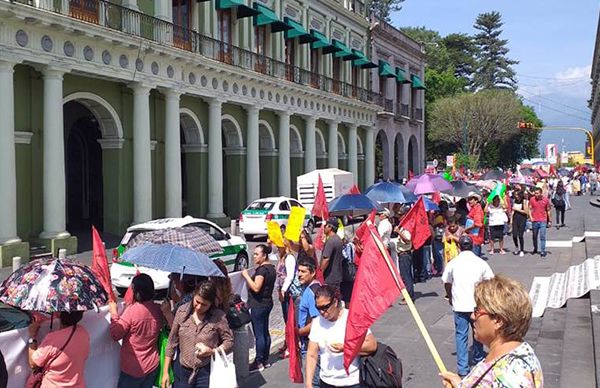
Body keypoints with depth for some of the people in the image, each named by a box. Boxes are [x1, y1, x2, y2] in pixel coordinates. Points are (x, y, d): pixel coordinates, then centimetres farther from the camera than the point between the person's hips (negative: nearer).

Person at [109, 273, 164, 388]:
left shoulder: (132, 310, -21)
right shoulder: (157, 309, -4)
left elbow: (115, 334, -12)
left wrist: (114, 313, -1)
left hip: (133, 368, -5)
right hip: (152, 366, 5)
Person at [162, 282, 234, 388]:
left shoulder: (218, 317, -11)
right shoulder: (182, 311, -4)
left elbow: (229, 341, 0)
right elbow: (172, 342, 3)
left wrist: (212, 351, -18)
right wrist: (165, 372, 4)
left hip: (206, 373, -2)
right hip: (182, 371, 2)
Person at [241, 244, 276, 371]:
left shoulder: (262, 269, -19)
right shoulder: (271, 268, 11)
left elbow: (256, 288, -26)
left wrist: (246, 275, -18)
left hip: (258, 305, -10)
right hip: (267, 303, 10)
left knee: (259, 334, -4)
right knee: (265, 332, 15)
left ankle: (259, 363, 2)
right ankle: (266, 360, 22)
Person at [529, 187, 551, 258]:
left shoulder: (546, 200, -2)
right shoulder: (532, 199, -1)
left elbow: (548, 210, 6)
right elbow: (530, 209, 5)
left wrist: (549, 221, 8)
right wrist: (531, 217, -9)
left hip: (543, 221, -2)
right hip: (535, 221, 2)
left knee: (542, 236, -8)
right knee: (535, 236, 14)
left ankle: (543, 251, -6)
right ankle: (535, 249, 33)